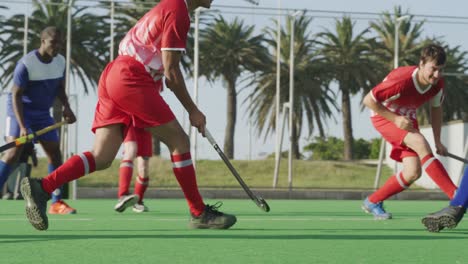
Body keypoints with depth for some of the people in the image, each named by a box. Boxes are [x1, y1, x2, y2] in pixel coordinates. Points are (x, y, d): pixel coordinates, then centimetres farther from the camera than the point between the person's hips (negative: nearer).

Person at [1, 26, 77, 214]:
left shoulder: (60, 62, -3)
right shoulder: (26, 64, -22)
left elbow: (60, 88, 11)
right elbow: (16, 95, -20)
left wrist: (66, 107, -9)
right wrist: (22, 126, -28)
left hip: (42, 113, 6)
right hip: (20, 110, -6)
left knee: (55, 152, 1)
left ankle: (57, 203, 7)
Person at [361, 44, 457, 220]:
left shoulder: (438, 84, -13)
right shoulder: (401, 80, -33)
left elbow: (436, 109, 8)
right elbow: (368, 100, -25)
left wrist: (437, 141, 4)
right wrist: (395, 119, -27)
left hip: (407, 119, 7)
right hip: (384, 116, -7)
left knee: (413, 173, -8)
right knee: (420, 143, -32)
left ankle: (372, 202, 14)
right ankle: (456, 197, -37)